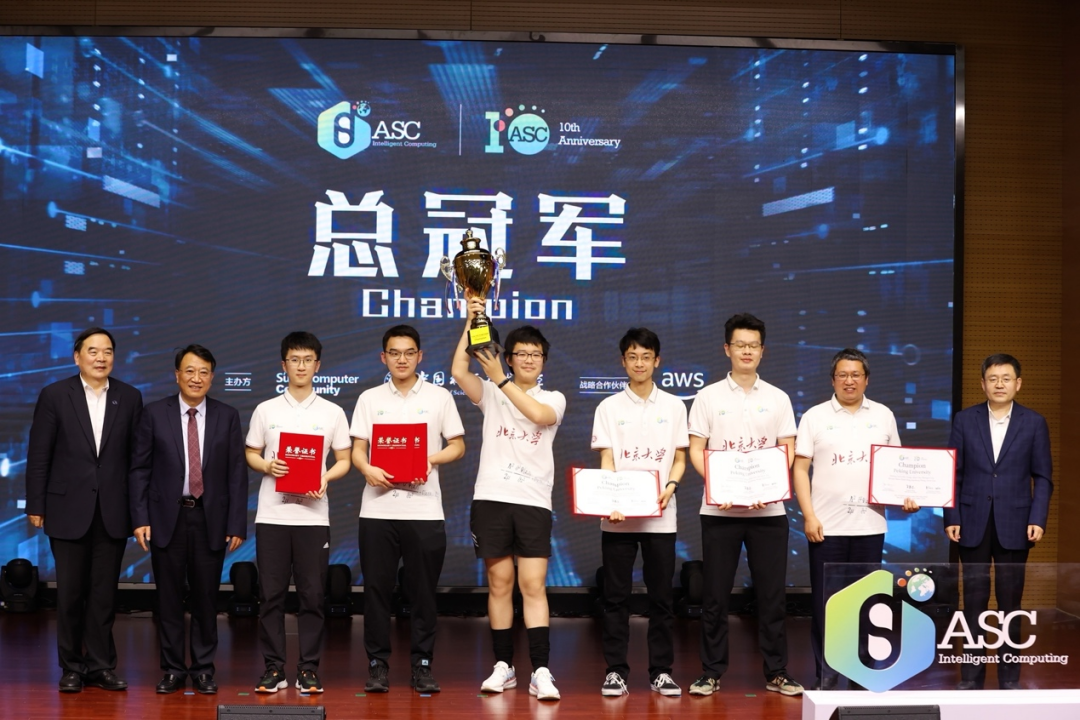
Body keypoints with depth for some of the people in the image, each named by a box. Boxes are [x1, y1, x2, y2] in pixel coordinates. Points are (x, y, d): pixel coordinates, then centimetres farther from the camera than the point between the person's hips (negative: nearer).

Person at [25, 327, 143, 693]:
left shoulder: (130, 397, 5)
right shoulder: (54, 395, 0)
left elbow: (137, 455, 6)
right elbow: (38, 454, 0)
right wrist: (36, 505, -3)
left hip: (113, 512, 1)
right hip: (68, 510, -1)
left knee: (104, 593, 5)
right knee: (70, 592, 4)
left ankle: (101, 665, 14)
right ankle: (72, 667, 15)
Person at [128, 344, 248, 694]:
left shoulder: (228, 417, 3)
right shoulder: (154, 414, 1)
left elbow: (237, 474, 2)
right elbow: (139, 469, 2)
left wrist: (237, 524, -4)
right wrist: (140, 518, -6)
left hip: (210, 518, 0)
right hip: (167, 517, 0)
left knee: (206, 597, 5)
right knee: (169, 597, 4)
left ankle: (203, 669, 16)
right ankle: (173, 669, 14)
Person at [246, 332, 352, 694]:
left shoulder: (332, 413, 6)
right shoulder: (266, 410, 8)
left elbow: (344, 460, 8)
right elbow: (251, 455, 11)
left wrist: (325, 478, -12)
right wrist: (268, 466, -11)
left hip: (313, 514, 0)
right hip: (272, 514, 0)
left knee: (312, 594, 1)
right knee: (271, 593, 2)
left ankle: (309, 669, 8)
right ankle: (274, 667, 9)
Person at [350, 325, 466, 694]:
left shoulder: (439, 397, 7)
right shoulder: (369, 399, 10)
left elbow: (457, 445, 8)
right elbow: (357, 449, 7)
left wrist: (432, 459, -12)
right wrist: (367, 469, -15)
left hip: (424, 508, -1)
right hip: (378, 507, 1)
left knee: (423, 591, 2)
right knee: (376, 588, 2)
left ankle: (422, 664, 10)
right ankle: (377, 664, 11)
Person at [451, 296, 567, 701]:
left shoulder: (554, 399, 10)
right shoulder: (491, 395, 10)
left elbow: (538, 413, -14)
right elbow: (458, 371, -8)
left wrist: (500, 379, -14)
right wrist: (471, 323, -11)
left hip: (534, 501, -1)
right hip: (492, 497, 1)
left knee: (533, 585, -8)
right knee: (499, 584, 5)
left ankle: (541, 672, -11)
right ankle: (503, 666, 13)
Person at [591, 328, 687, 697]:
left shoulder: (674, 406, 7)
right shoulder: (609, 407, 4)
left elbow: (679, 459, 9)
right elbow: (606, 461, -1)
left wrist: (670, 487, -12)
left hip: (660, 516, 1)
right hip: (618, 517, -1)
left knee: (661, 596, 4)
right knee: (616, 596, 2)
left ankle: (661, 671, 12)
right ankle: (615, 670, 9)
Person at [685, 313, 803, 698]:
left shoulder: (778, 399, 9)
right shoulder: (709, 396, 5)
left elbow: (788, 452, 6)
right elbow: (696, 450, 2)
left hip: (768, 509, 1)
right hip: (719, 509, -1)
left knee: (772, 593, 3)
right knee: (715, 594, 2)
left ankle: (776, 672, 11)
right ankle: (711, 671, 10)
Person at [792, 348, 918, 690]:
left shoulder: (883, 416, 9)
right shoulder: (815, 417, 3)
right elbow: (800, 469, 0)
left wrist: (906, 496, -4)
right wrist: (808, 515, -9)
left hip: (870, 525, 2)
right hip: (826, 526, -1)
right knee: (824, 602, 2)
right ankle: (826, 674, 10)